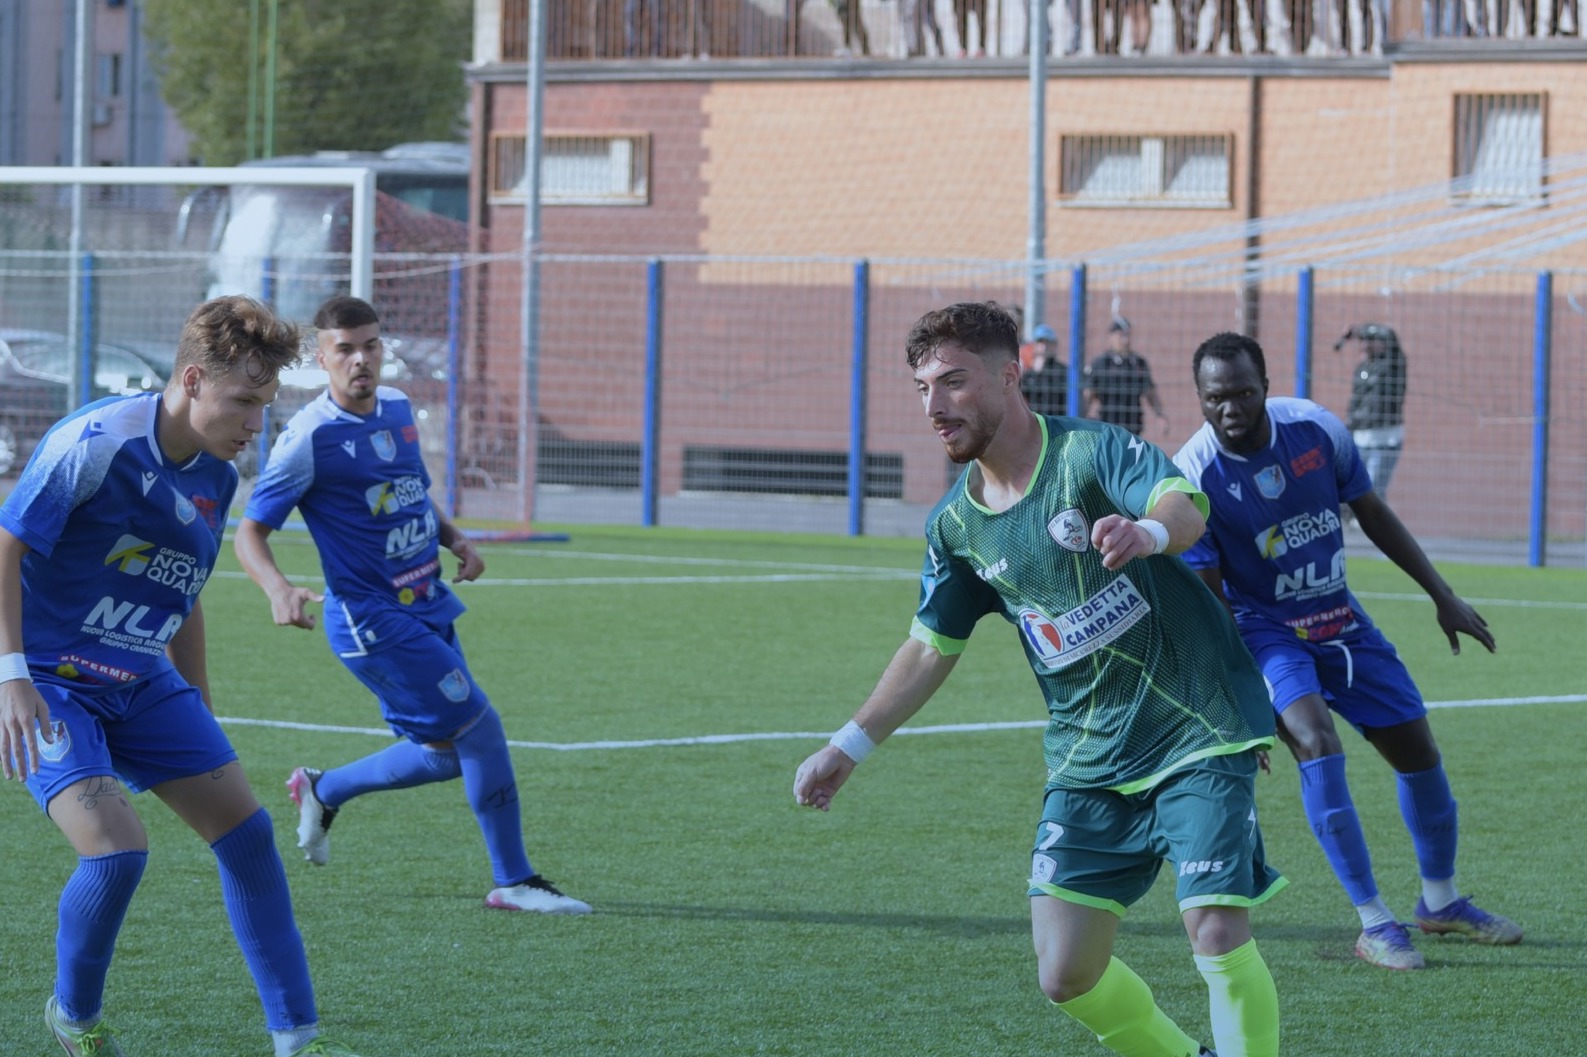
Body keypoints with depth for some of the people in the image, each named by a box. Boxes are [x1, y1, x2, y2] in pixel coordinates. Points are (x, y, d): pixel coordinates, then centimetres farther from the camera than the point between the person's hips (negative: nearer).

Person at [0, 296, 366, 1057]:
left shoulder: (217, 478, 3)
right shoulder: (95, 443, -21)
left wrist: (200, 717, 20)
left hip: (141, 682, 8)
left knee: (246, 832, 1)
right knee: (116, 848, -23)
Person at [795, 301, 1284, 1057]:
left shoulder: (1089, 454, -14)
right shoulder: (956, 525, 4)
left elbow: (1185, 505, -34)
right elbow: (931, 648, 18)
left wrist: (1147, 531, -58)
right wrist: (848, 747, 17)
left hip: (1198, 735, -6)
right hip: (1086, 765, 6)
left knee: (1216, 927, -20)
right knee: (1066, 975, -1)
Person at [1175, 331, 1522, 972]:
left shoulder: (1316, 429, -13)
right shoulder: (1191, 478, -22)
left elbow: (1372, 515, 3)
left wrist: (1442, 596, 6)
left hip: (1339, 618, 5)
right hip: (1264, 629, -5)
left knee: (1419, 751, 8)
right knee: (1316, 742, -29)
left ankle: (1441, 902, 33)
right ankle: (1374, 923, -20)